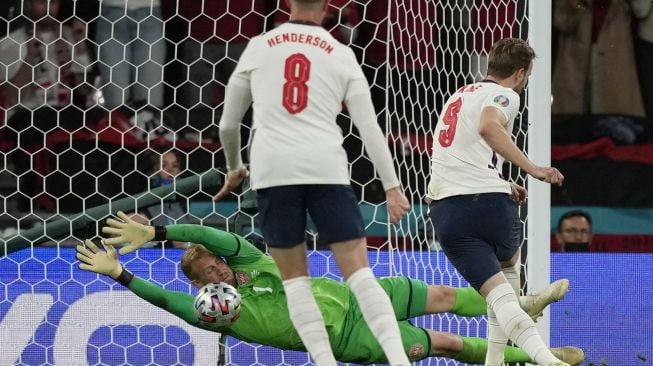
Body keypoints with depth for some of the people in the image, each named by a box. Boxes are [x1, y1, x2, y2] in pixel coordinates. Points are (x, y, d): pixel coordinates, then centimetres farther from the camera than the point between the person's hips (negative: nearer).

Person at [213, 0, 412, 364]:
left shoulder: (258, 47, 14)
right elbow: (369, 127, 5)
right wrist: (392, 186, 6)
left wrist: (235, 167, 37)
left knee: (295, 277, 9)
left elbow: (228, 124, 19)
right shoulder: (341, 54, 12)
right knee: (358, 270, -1)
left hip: (272, 170, 0)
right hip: (326, 167, 0)